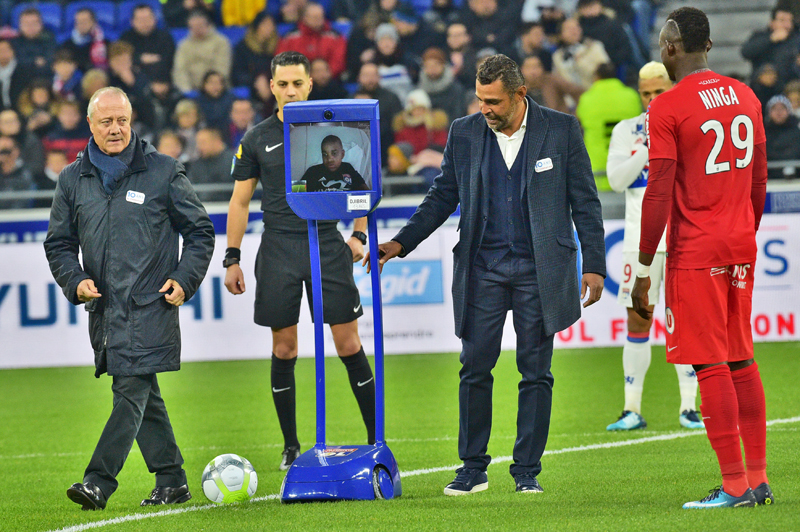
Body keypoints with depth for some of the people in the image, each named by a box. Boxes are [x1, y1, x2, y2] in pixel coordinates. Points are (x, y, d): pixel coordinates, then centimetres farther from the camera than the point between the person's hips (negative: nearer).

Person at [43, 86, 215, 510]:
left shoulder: (163, 172, 1)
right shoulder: (73, 180, 11)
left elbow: (199, 231, 7)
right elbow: (59, 243, 17)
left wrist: (184, 280, -4)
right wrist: (75, 281, -1)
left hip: (150, 305, -5)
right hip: (104, 308, 5)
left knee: (131, 390, -13)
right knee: (144, 397, 9)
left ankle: (99, 482, -19)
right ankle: (171, 482, 16)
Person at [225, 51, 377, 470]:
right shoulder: (257, 139, 6)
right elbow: (240, 201, 10)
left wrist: (359, 235, 0)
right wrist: (232, 259, 4)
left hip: (327, 244, -1)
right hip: (278, 248, 1)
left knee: (349, 345, -3)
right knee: (284, 350, 2)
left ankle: (377, 439, 5)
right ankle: (291, 447, 11)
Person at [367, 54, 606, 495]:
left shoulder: (561, 130, -2)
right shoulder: (464, 134, 4)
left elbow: (584, 201, 1)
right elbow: (442, 197, 11)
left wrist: (593, 265, -4)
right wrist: (401, 243, 1)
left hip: (539, 270, -2)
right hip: (482, 268, 2)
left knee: (535, 372, 3)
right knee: (475, 368, 0)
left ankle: (527, 471, 9)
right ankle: (473, 468, 8)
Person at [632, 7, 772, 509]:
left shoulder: (668, 107, -11)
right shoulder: (745, 97, 10)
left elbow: (659, 192, -13)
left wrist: (644, 269, -9)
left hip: (694, 252, -7)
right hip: (740, 246, 7)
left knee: (711, 367, -5)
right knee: (742, 362, 13)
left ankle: (735, 485, -7)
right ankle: (758, 479, 13)